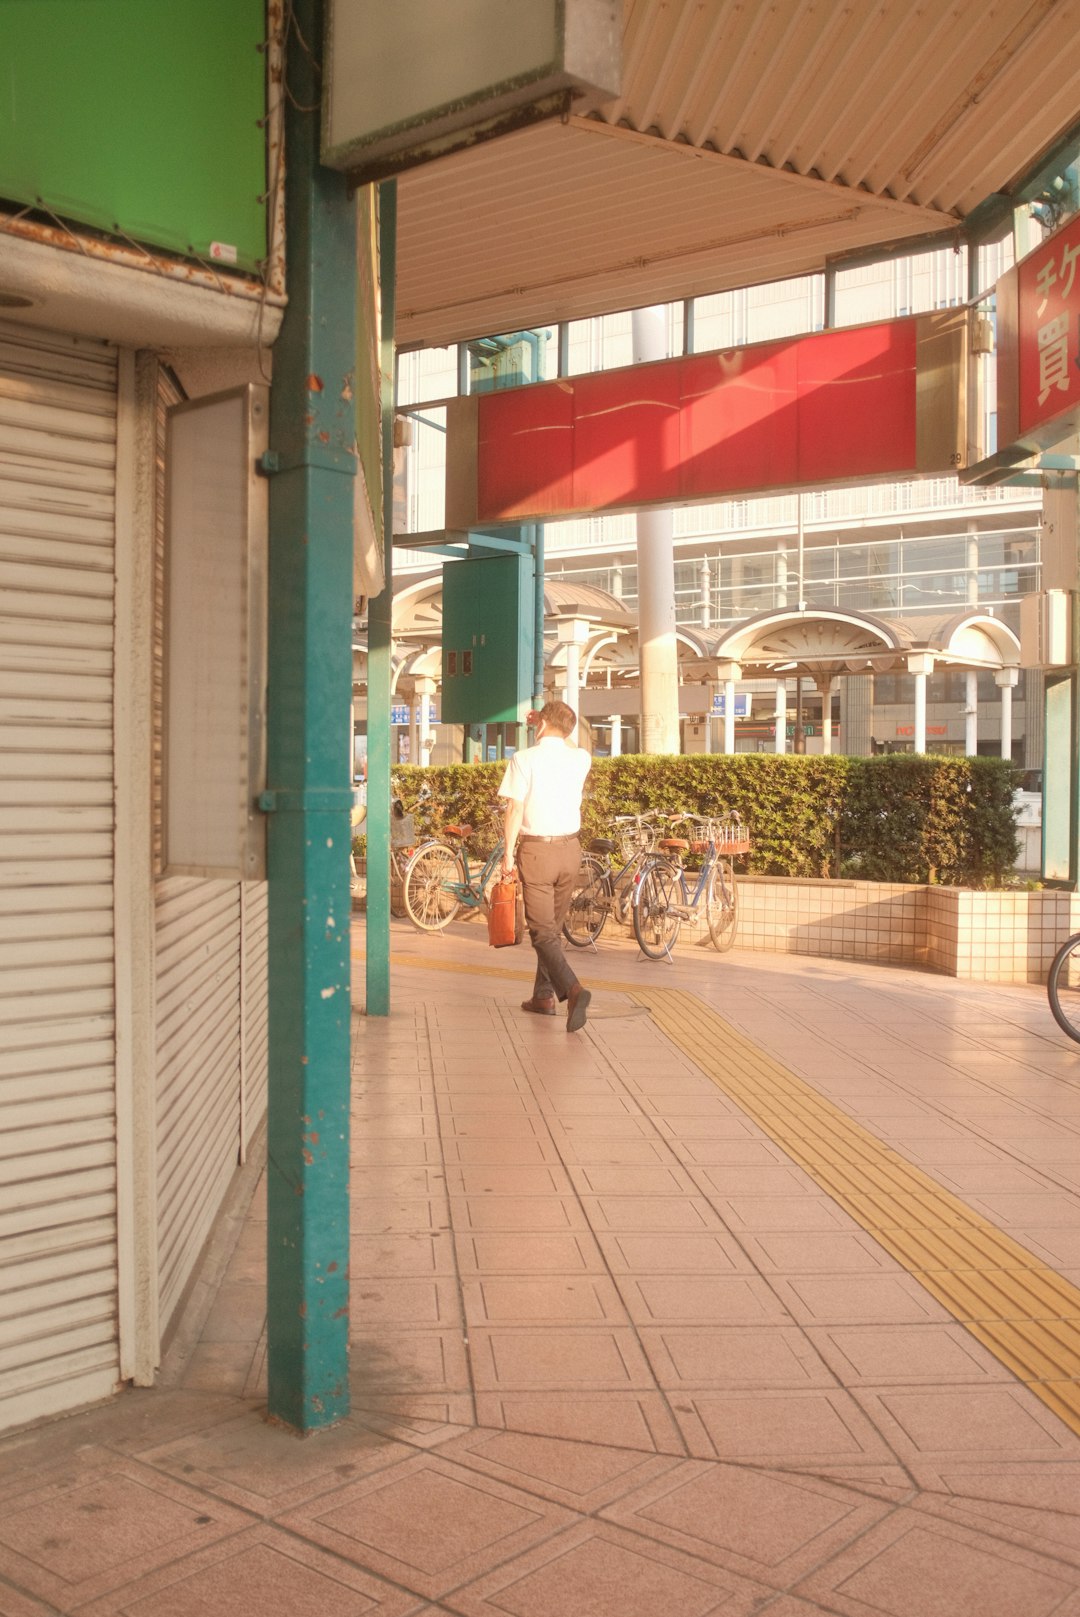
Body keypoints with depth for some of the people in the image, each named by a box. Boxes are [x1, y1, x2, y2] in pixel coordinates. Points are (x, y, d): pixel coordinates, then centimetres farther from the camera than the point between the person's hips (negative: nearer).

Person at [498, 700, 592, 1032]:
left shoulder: (524, 759, -9)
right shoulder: (580, 758, 4)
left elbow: (515, 808, -13)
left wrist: (508, 851, -6)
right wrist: (553, 727, 32)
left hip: (536, 850, -5)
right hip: (570, 848, 5)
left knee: (543, 932, -5)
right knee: (554, 927, 18)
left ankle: (572, 990, -24)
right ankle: (544, 996, 25)